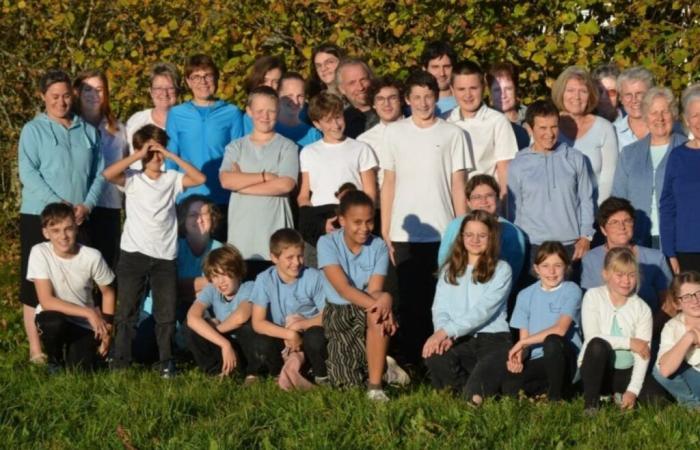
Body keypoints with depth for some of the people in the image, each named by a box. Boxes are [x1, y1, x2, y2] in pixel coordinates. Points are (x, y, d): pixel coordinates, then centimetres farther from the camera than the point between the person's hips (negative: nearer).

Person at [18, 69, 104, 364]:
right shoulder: (33, 130, 0)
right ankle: (37, 350, 1)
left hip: (79, 219, 4)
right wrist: (58, 204, -16)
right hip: (40, 217, -3)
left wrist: (87, 205, -7)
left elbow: (100, 173, 10)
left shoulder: (88, 131, 12)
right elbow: (28, 173, -9)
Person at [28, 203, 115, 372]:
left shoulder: (92, 257, -17)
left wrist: (106, 331, -4)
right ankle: (55, 362, -2)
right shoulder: (40, 252, -19)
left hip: (84, 326, 1)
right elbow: (46, 301, -22)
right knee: (54, 322, -35)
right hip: (55, 319, -1)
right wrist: (89, 312, -26)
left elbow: (108, 293, 1)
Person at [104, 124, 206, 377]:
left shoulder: (172, 179, 7)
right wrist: (138, 155, -15)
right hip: (134, 254, -2)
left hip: (165, 256, 2)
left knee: (166, 313, 5)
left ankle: (166, 362, 13)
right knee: (127, 311, 4)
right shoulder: (132, 180, 0)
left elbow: (200, 178, -5)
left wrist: (172, 156, -7)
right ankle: (120, 363, 10)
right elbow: (108, 174, -17)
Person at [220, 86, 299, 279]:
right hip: (241, 236, 2)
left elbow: (286, 184, -9)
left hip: (275, 237, -2)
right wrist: (265, 176, -8)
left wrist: (242, 183, -3)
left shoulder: (287, 147, 5)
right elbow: (226, 180, -3)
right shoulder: (236, 147, 12)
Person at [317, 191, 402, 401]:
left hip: (368, 311, 1)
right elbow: (343, 288, -23)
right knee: (348, 382, -13)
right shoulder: (327, 243, -13)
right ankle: (379, 363, 24)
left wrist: (384, 299, -41)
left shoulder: (378, 246, -6)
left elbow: (374, 290, -15)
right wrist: (375, 304, -39)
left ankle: (375, 386, -29)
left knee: (379, 313, -38)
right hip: (338, 312, -1)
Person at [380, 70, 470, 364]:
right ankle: (410, 361, 9)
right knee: (410, 301, 3)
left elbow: (458, 186, 4)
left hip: (443, 233, -1)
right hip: (404, 233, 1)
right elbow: (388, 184, 8)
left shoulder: (452, 134, 4)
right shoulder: (394, 133, 7)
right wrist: (385, 232, 3)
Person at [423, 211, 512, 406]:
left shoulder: (501, 270, 7)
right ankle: (474, 394, -19)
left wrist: (446, 331, -18)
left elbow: (483, 309, -7)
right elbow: (439, 309, 9)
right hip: (459, 340, 4)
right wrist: (444, 336, -15)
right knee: (434, 358, -32)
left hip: (492, 338, -3)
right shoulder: (449, 270, 20)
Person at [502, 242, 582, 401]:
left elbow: (560, 329, -14)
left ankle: (556, 396, -16)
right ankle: (549, 386, 2)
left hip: (563, 357, -3)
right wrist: (518, 357, -15)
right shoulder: (526, 295, 11)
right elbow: (524, 337, 8)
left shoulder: (571, 291, -2)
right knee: (509, 387, -28)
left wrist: (522, 342, -11)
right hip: (536, 360, 3)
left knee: (552, 341, -38)